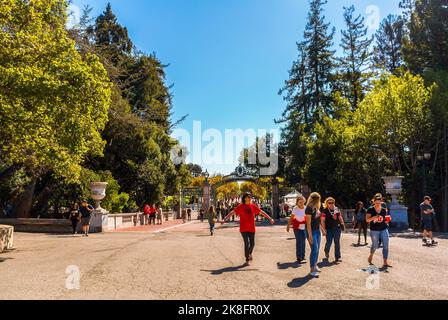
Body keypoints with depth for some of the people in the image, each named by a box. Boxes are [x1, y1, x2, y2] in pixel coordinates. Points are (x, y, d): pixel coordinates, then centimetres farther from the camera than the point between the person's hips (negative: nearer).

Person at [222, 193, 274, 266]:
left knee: (252, 244, 9)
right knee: (247, 243, -9)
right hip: (243, 228, -3)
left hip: (251, 228, 3)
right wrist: (225, 219, -24)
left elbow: (262, 212, 7)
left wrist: (270, 219, 5)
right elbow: (232, 212, -13)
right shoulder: (240, 206, -6)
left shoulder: (253, 206, 3)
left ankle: (250, 253, 42)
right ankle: (247, 260, 7)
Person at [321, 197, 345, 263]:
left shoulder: (337, 209, 8)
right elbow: (322, 221, -8)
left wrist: (342, 224, 2)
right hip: (329, 229, -3)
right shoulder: (325, 211, -5)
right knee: (329, 242, -1)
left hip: (337, 228, 3)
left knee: (337, 243, 5)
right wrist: (324, 229, -14)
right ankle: (326, 252, 31)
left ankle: (337, 257, 12)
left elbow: (340, 218, 15)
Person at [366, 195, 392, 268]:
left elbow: (386, 219, 18)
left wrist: (387, 220, -5)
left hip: (384, 229, 3)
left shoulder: (384, 210, 5)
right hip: (374, 230, -3)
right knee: (375, 245, 7)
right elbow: (367, 219, -11)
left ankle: (385, 262, 0)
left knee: (386, 245, -5)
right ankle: (371, 256, 37)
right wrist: (374, 217, -28)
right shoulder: (370, 210, -6)